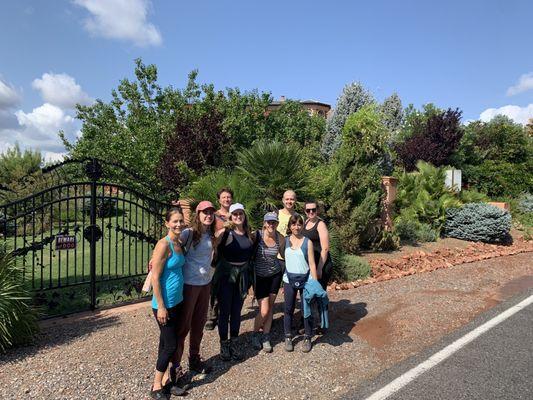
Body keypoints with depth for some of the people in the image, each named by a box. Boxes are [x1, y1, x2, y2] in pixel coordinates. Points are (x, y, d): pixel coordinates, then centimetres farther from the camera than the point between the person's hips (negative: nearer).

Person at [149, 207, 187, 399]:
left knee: (166, 343, 18)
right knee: (170, 345, 2)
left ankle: (164, 380, 32)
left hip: (177, 302, 7)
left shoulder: (179, 244, 4)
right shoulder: (164, 245, -19)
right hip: (164, 304, -7)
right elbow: (155, 278, -20)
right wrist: (161, 306, -18)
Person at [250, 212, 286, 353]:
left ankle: (266, 337, 26)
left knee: (270, 307, 8)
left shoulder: (280, 238, -7)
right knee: (264, 311, -6)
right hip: (259, 276, -3)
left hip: (275, 275, 3)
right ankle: (255, 334, 22)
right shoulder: (256, 235, -17)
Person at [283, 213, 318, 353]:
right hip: (289, 279, 2)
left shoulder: (307, 242, -3)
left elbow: (312, 264, -2)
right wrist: (282, 283, 4)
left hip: (305, 279, -2)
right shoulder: (285, 240, 3)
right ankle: (288, 337, 22)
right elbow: (281, 259, 5)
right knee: (288, 309, 8)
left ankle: (307, 338, 20)